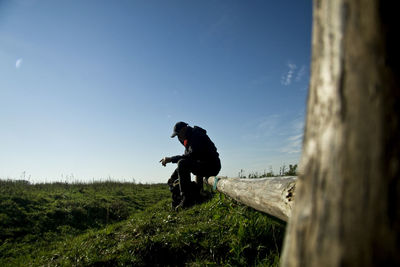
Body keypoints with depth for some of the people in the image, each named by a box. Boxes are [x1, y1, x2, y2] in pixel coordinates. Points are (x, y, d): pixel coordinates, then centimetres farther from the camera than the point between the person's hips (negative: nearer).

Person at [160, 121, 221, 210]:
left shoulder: (196, 135, -12)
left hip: (211, 166, -11)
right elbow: (186, 157, 18)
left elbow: (192, 155, -25)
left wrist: (171, 159, -23)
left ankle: (187, 199, -24)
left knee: (182, 164, -26)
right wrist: (173, 177, 12)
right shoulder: (188, 140, 18)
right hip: (203, 166, 11)